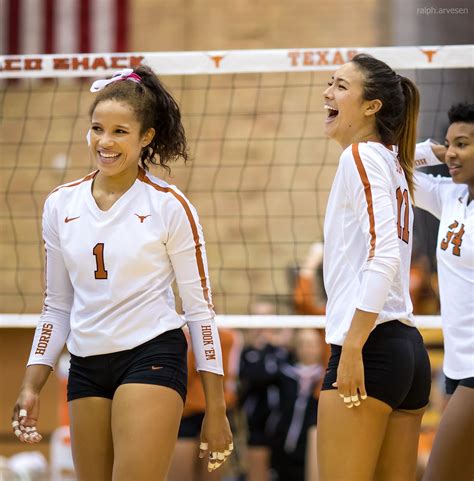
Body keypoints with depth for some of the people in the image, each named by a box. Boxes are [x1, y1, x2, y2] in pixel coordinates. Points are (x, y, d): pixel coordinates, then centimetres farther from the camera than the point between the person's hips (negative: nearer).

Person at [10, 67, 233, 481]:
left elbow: (200, 309, -3)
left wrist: (216, 408, -6)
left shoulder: (169, 206, -5)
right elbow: (57, 307, 15)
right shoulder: (60, 205, 7)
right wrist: (31, 388, 7)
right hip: (86, 367, 5)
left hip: (151, 357, -5)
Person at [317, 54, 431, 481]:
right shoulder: (392, 160, 21)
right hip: (408, 346, 9)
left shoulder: (362, 156, -6)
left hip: (371, 346, -9)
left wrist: (353, 347, -21)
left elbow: (383, 256, -17)